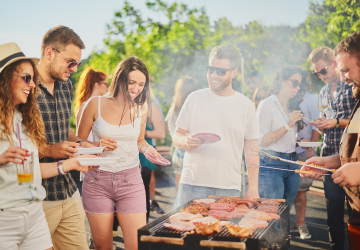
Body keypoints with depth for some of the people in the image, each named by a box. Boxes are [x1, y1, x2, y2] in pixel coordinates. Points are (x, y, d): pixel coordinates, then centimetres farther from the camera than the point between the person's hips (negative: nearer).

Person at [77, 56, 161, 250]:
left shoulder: (141, 108, 5)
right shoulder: (96, 104, -3)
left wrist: (147, 148, -1)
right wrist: (98, 145, -16)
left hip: (131, 180, 2)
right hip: (98, 181, -1)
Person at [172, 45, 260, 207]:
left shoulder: (245, 105, 6)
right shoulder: (195, 98, 6)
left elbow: (251, 150, 7)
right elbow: (177, 136, 9)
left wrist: (253, 188, 1)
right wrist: (186, 141, -14)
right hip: (192, 186, 0)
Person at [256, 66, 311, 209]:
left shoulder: (293, 107, 16)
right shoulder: (267, 105, -6)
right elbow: (262, 141, -13)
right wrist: (288, 126, -17)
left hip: (291, 163, 7)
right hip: (271, 165, -7)